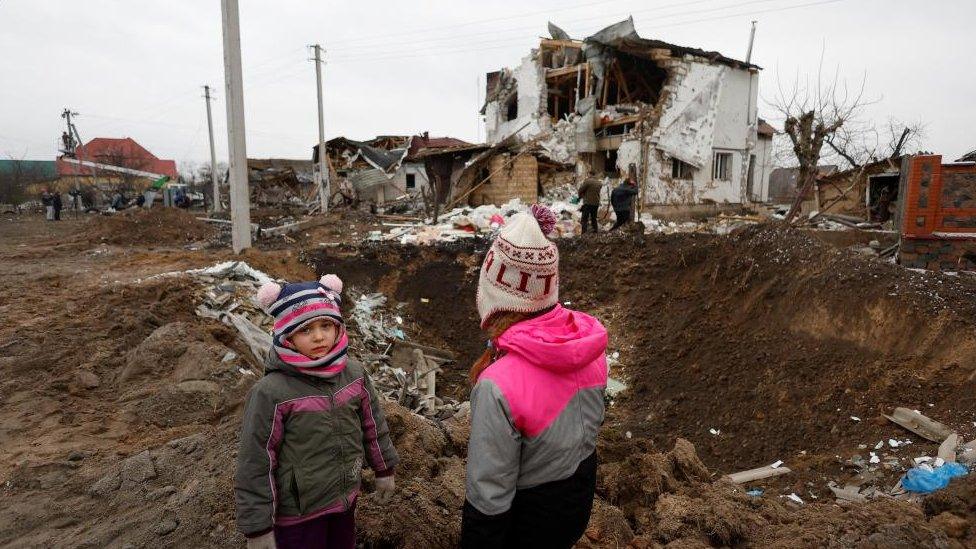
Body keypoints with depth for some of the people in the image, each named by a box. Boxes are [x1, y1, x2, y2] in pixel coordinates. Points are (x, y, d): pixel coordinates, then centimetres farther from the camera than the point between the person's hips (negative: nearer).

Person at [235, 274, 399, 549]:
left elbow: (373, 425, 7)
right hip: (296, 515, -5)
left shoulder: (354, 373, -8)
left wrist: (384, 470, 16)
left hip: (346, 500, 5)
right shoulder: (271, 393, -23)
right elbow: (255, 464, -17)